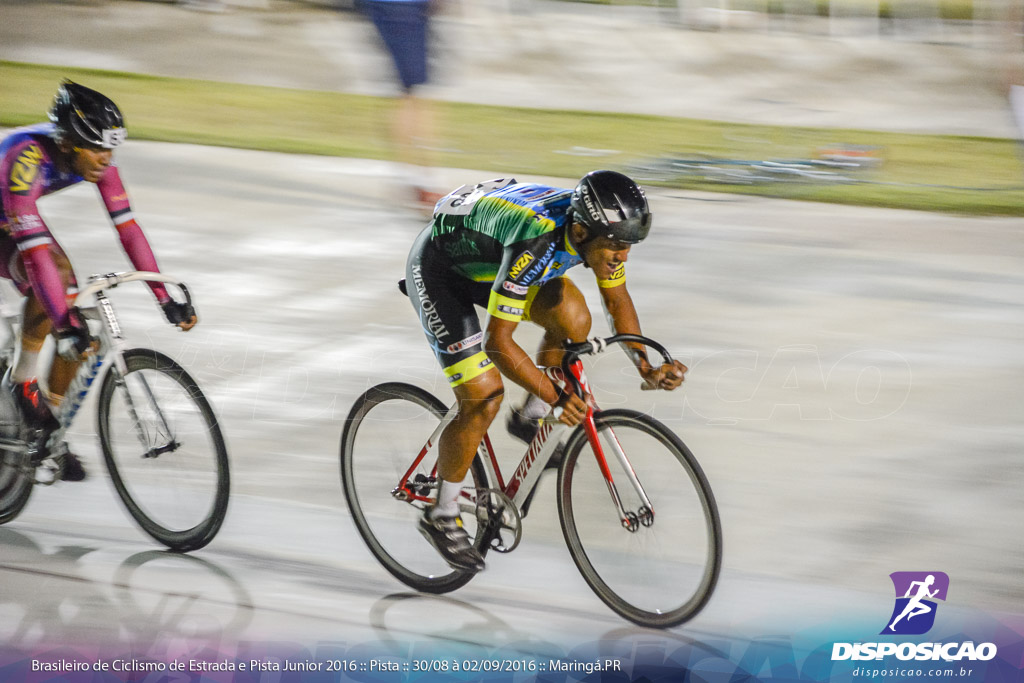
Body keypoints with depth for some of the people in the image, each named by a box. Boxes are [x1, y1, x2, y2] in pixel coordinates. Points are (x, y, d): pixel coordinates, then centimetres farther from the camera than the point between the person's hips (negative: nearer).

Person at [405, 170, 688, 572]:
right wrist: (557, 398, -41)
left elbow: (617, 299, 0)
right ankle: (441, 517, 4)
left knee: (574, 320, -11)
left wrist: (647, 368, -11)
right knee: (484, 398, -13)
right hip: (438, 268, -7)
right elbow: (498, 340, -36)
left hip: (488, 260, 7)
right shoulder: (538, 241, -40)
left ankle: (530, 421, 10)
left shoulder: (598, 227, -18)